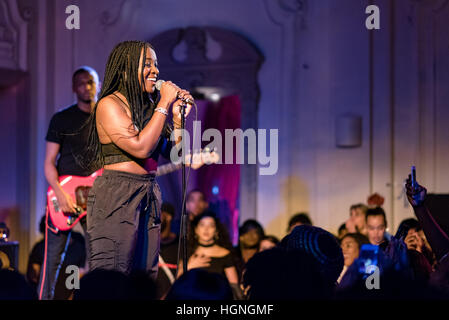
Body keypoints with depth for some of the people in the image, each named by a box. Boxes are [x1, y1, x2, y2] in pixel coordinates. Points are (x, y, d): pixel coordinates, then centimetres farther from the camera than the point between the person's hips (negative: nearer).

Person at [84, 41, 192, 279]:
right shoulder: (109, 104, -8)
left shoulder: (148, 105, 14)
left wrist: (178, 117, 2)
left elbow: (169, 153, 16)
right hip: (116, 196, -8)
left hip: (148, 195, 8)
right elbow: (140, 147, -19)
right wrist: (164, 105, -12)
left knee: (146, 278, 7)